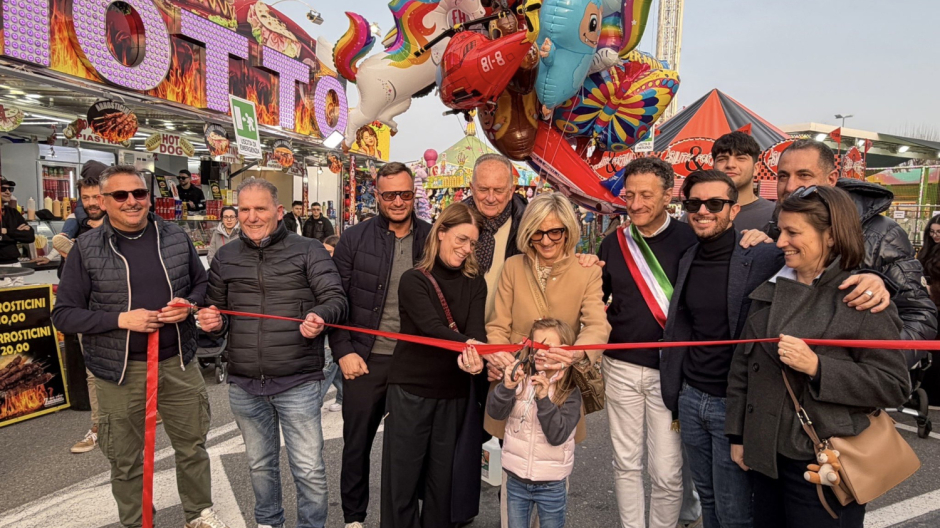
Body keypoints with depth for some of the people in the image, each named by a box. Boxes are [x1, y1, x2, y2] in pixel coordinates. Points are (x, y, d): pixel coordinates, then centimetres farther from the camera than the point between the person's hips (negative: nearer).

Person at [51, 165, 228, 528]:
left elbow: (202, 283, 12)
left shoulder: (176, 237, 0)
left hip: (178, 363, 2)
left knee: (192, 445, 17)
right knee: (126, 460, 14)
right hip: (120, 371, -2)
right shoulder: (86, 249, -7)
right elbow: (63, 314, -5)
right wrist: (121, 319, -19)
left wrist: (190, 305, -10)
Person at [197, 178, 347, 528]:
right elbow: (216, 311, 18)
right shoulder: (225, 258, 8)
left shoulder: (308, 251, -4)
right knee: (260, 465, 22)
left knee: (309, 470, 3)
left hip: (298, 383, -4)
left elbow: (336, 299, -8)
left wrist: (320, 316, -30)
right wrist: (214, 322, -6)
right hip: (244, 385, 4)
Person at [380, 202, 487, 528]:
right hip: (411, 390, -3)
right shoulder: (414, 281, -7)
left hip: (454, 394, 3)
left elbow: (476, 329, -13)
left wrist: (473, 353, -37)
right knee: (402, 478, 7)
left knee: (443, 479, 14)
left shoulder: (475, 284, 3)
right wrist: (466, 345, -42)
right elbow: (431, 327, -22)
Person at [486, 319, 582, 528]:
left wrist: (544, 399, -29)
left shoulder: (571, 392, -12)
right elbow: (495, 413, -15)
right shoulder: (520, 379, -6)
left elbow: (557, 436, -20)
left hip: (551, 484, -2)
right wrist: (507, 387, -32)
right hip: (516, 480, 2)